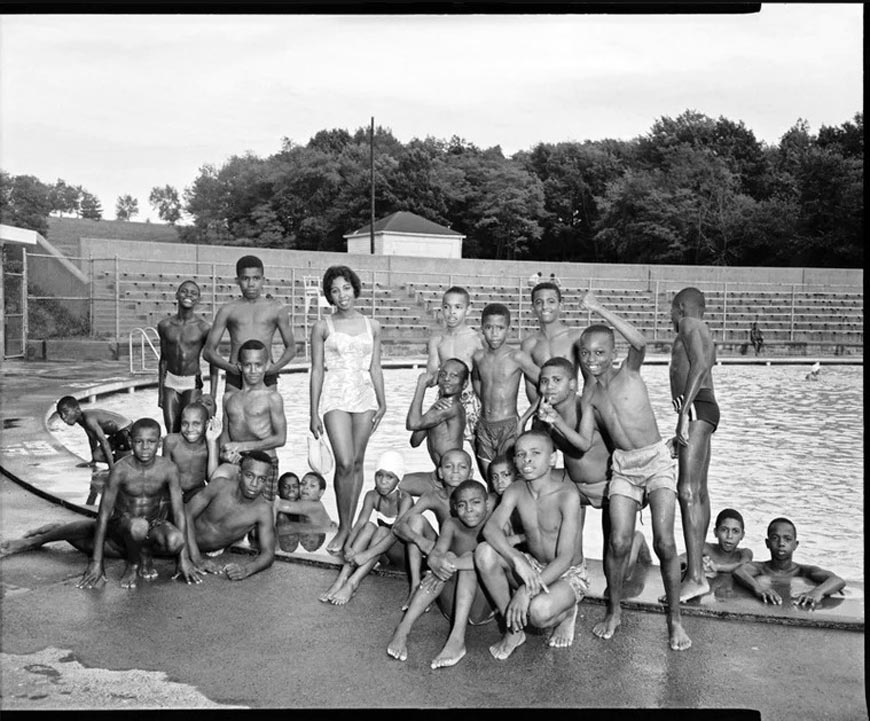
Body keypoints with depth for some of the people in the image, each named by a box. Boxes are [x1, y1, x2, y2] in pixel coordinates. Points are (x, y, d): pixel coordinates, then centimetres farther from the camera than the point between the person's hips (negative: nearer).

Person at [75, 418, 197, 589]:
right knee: (138, 526, -39)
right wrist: (96, 562, -16)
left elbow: (179, 513, -11)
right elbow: (103, 515, -15)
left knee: (175, 540, -33)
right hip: (121, 525, -2)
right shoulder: (121, 469, -19)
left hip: (154, 526, 2)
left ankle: (146, 557, 1)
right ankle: (132, 564, -7)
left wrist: (184, 558, -13)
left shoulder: (168, 469, -14)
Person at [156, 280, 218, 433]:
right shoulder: (164, 325, 1)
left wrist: (212, 396, -7)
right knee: (172, 432, -1)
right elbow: (163, 359, 12)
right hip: (170, 382, 3)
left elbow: (213, 363, -4)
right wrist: (160, 392, 13)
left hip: (192, 384, -3)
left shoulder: (204, 327, -9)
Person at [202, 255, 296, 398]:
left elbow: (291, 347, 15)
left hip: (266, 377, 0)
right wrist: (230, 367, -9)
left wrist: (275, 367, -4)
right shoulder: (227, 310, 9)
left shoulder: (276, 309, 9)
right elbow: (208, 351, 9)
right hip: (235, 380, 0)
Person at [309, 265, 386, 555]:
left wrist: (382, 402, 7)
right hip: (335, 397, -3)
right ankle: (343, 528, -1)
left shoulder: (371, 326, 9)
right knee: (344, 463, -14)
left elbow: (375, 368, 12)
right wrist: (314, 413, -1)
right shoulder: (322, 327, 2)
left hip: (364, 395, 3)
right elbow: (317, 370, 2)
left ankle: (349, 526, 15)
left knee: (357, 463, 5)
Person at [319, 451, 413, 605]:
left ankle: (353, 584, -41)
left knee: (382, 531, -32)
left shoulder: (404, 500, -22)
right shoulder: (372, 496, -6)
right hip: (381, 552, 4)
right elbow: (360, 523, -18)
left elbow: (396, 533, -34)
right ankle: (342, 578, -36)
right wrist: (348, 547, -39)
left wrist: (367, 555, -45)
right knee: (370, 526, -26)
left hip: (402, 552, -4)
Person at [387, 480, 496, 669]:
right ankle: (402, 629, -34)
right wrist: (438, 563, -39)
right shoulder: (452, 525, 4)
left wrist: (453, 564, -37)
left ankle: (457, 638, -41)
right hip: (452, 608, 2)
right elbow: (434, 555, -13)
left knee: (468, 559, -25)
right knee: (448, 558, -24)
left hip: (483, 607, -2)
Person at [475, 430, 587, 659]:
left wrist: (527, 591, -34)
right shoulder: (515, 492, -8)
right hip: (533, 568, 5)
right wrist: (517, 559, -42)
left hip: (569, 575, -5)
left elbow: (565, 558, -26)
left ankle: (566, 613, 3)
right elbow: (490, 528, -23)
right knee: (484, 552, -22)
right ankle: (513, 629, -6)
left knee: (538, 611, -37)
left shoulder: (567, 495, -23)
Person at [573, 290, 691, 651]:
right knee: (618, 543, -8)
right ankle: (613, 611, 15)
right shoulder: (589, 395, 6)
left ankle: (674, 619, 4)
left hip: (656, 460, -3)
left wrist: (599, 308, -29)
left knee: (664, 542, -13)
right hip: (622, 466, 4)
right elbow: (584, 443, 3)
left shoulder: (629, 373, -6)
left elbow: (639, 342, -29)